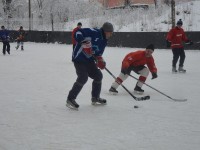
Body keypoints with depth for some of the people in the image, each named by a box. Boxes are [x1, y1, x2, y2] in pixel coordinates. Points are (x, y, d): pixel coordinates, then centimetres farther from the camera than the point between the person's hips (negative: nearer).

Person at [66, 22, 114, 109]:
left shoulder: (103, 41, 10)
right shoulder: (94, 32, -17)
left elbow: (98, 54, 15)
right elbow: (77, 33, -24)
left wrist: (100, 60, -5)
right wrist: (85, 42, -34)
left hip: (89, 60, 10)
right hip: (79, 58, -9)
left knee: (98, 76, 11)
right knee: (83, 78, -21)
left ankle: (95, 98, 28)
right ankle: (70, 99, -12)